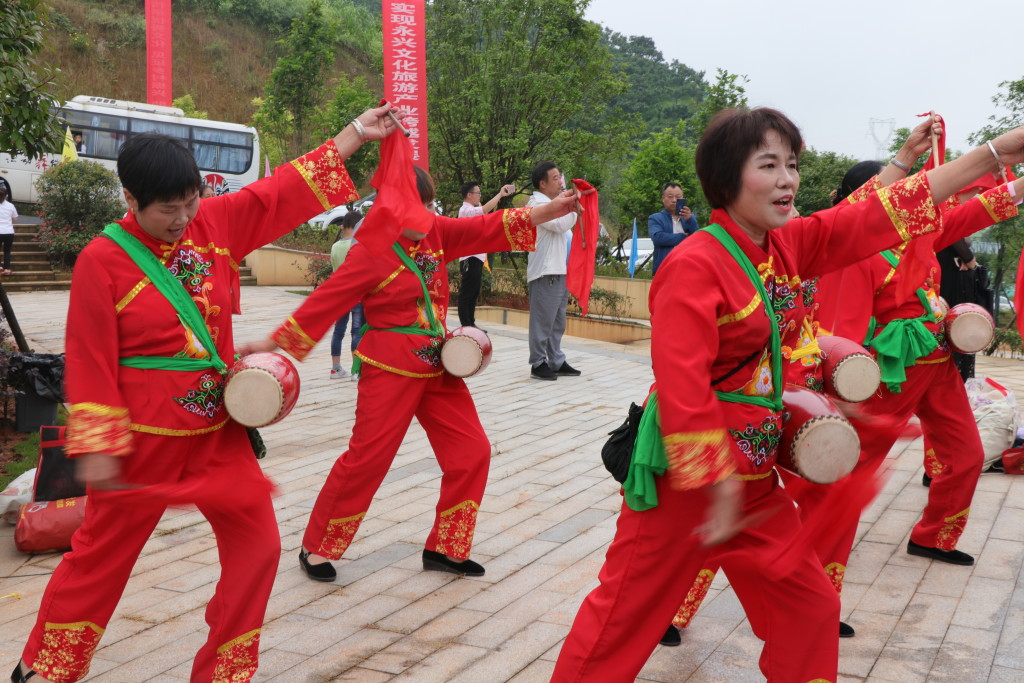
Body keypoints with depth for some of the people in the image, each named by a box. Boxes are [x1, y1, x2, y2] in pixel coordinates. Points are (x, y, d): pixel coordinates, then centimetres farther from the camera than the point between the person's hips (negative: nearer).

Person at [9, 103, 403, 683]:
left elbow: (286, 190, 5)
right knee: (104, 551, 10)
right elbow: (90, 361, -12)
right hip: (143, 437, -4)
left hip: (219, 428, 5)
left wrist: (357, 133, 4)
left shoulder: (215, 223, 0)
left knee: (257, 545, 4)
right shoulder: (103, 260, -13)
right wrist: (96, 448, -13)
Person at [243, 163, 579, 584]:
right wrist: (272, 343, -14)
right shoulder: (369, 253, -13)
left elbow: (491, 228, 2)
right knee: (366, 458, -5)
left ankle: (444, 549, 21)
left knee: (471, 452, 7)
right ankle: (316, 550, 14)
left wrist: (550, 211, -8)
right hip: (390, 370, -7)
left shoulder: (437, 233, 5)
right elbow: (324, 302, -13)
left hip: (437, 367, 7)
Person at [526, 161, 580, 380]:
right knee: (542, 321, -5)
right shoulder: (538, 204, -11)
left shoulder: (549, 204, 21)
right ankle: (539, 364, 1)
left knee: (557, 322, 14)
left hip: (558, 271, 10)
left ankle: (556, 362, 20)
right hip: (545, 273, -10)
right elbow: (561, 224, -21)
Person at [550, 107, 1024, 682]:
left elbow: (874, 218, 5)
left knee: (811, 607, 15)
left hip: (754, 477, 8)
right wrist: (718, 485, -23)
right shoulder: (694, 265, -20)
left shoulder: (790, 246, 4)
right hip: (684, 477, -8)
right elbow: (682, 390, -25)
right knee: (626, 615, 3)